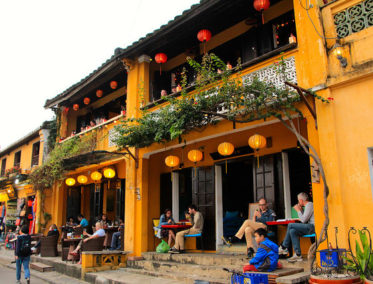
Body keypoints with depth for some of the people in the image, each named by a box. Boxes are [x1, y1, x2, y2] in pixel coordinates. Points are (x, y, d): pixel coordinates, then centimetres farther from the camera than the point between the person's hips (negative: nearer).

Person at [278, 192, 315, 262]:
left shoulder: (309, 205, -9)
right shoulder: (308, 205, 21)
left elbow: (303, 220, -15)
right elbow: (305, 219, 21)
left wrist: (298, 210, -1)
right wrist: (301, 210, 15)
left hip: (312, 226, -10)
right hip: (310, 227, 10)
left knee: (290, 225, -11)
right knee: (292, 231, -1)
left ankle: (284, 248, 0)